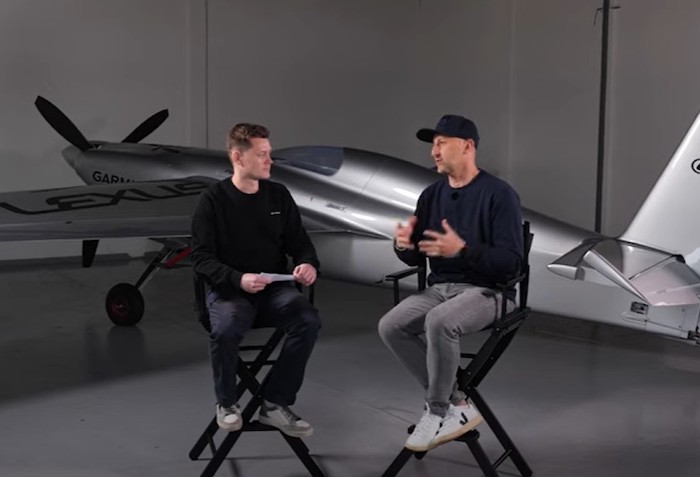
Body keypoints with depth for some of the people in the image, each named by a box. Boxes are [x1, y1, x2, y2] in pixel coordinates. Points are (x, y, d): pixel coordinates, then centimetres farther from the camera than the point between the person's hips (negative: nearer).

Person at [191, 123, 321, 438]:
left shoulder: (278, 195, 7)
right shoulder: (213, 200, -5)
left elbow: (298, 241, 13)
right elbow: (201, 258, -9)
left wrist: (308, 263, -11)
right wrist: (239, 279, -26)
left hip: (274, 288, 4)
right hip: (227, 289, -3)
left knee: (308, 320, -27)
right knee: (226, 328, -35)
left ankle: (275, 404, -12)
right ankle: (226, 403, -6)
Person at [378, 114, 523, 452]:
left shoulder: (499, 194, -10)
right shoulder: (432, 195, 9)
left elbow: (511, 262, -16)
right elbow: (417, 258, 12)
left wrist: (462, 249, -30)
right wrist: (404, 246, -12)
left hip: (487, 292, -7)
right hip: (440, 288, 7)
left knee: (439, 321, -36)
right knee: (390, 326, -18)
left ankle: (437, 411, -14)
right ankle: (457, 406, -8)